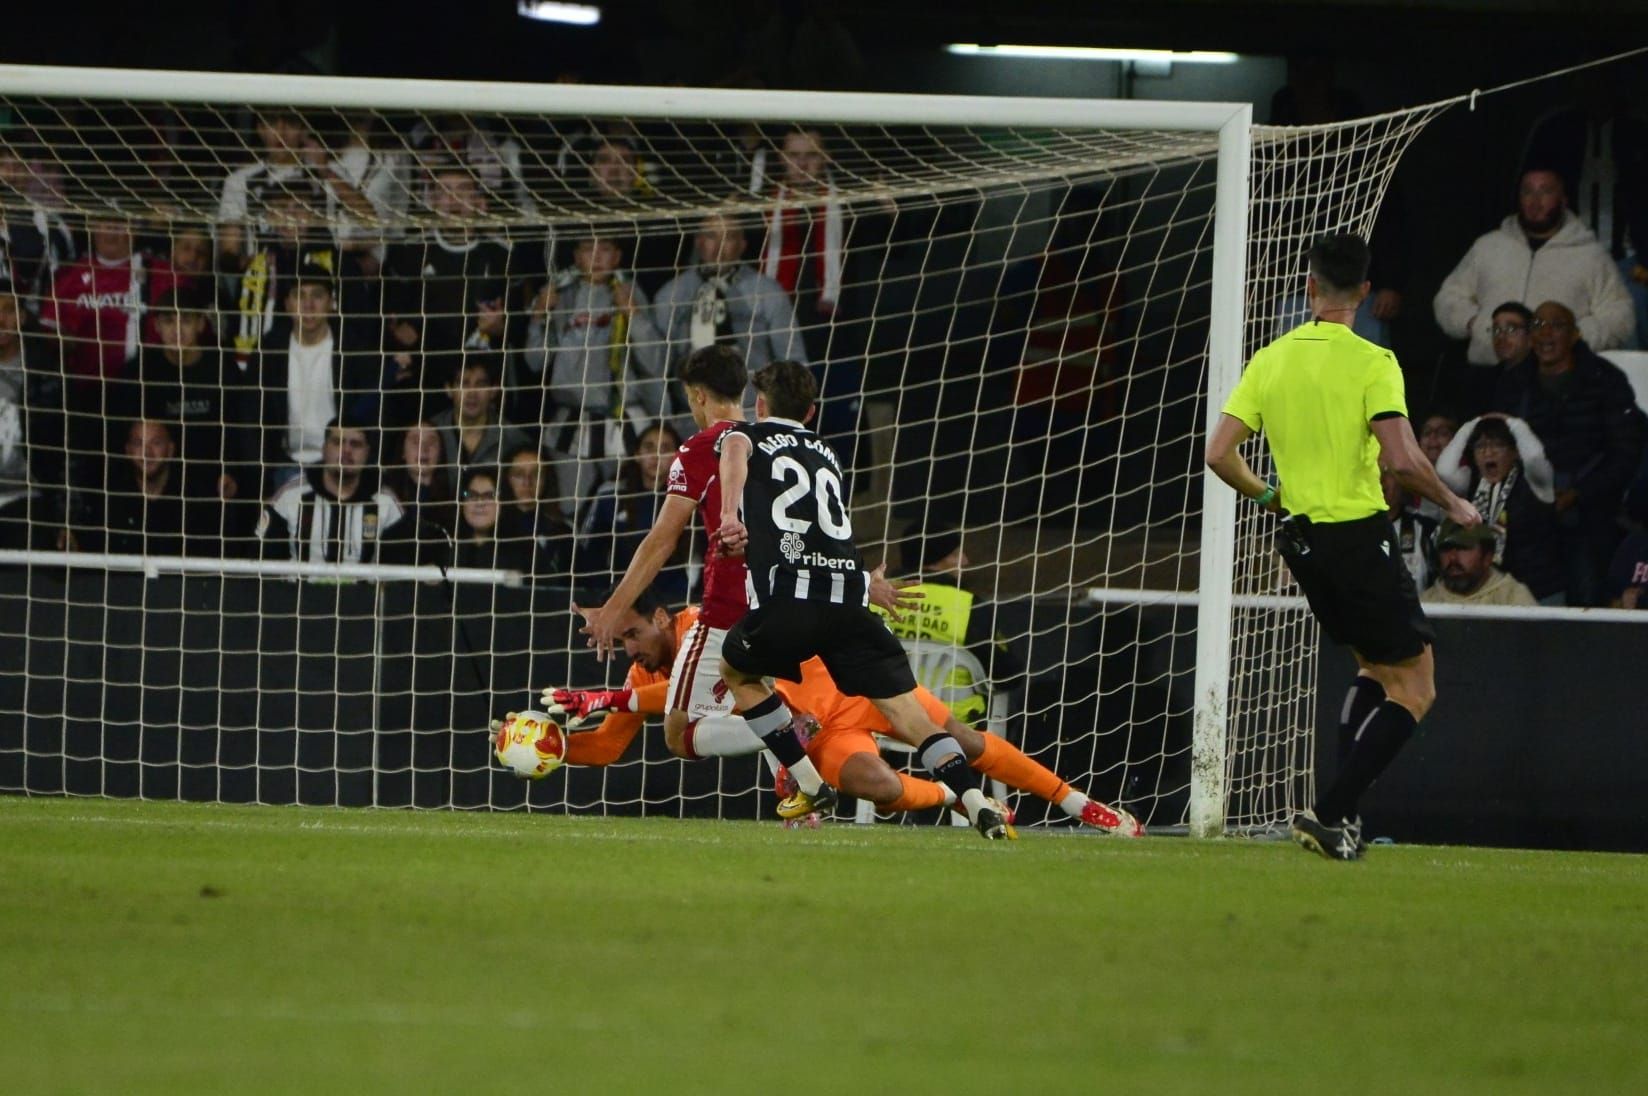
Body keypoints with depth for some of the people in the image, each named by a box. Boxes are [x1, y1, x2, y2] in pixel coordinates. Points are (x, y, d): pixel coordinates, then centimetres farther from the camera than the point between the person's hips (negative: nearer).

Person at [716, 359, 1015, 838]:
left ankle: (810, 784, 18)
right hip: (850, 597, 3)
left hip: (787, 597, -3)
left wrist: (729, 514, -26)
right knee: (904, 709, 1)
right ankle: (977, 802, -19)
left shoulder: (746, 436, 16)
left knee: (736, 671, 25)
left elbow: (736, 451, -10)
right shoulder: (827, 456, 30)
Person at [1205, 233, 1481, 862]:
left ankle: (1341, 814, 16)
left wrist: (1267, 496, 22)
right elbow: (1403, 459, -21)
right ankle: (1331, 813, -11)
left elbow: (1220, 454, 3)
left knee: (1375, 667, 24)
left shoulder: (1269, 361, 4)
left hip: (1301, 538, 7)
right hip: (1360, 535, -7)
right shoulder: (1371, 362, -12)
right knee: (1414, 689, 0)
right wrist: (1452, 505, -3)